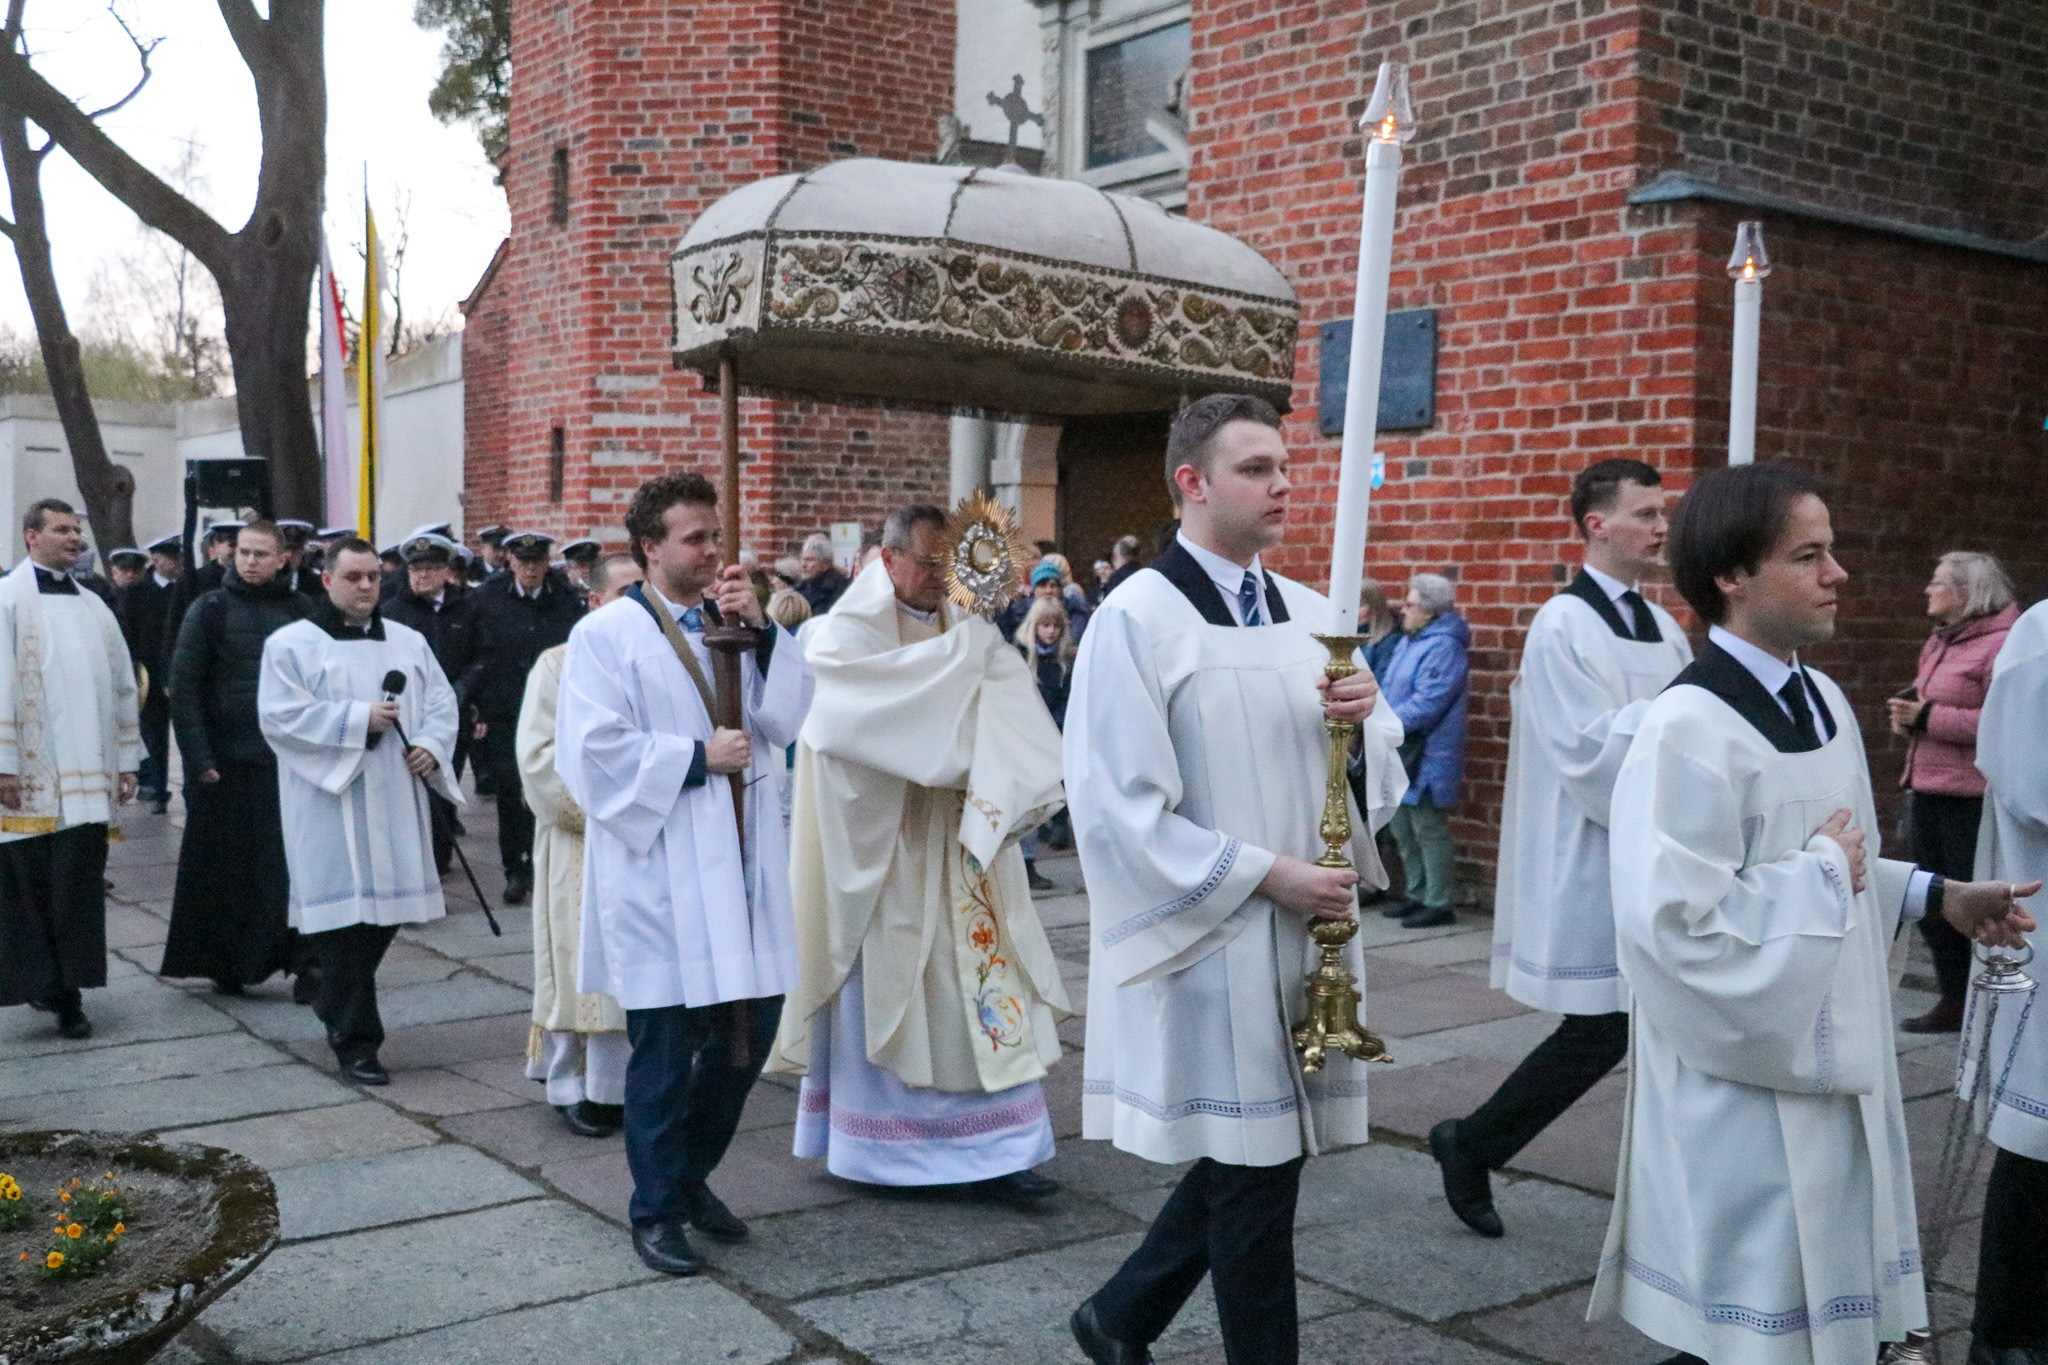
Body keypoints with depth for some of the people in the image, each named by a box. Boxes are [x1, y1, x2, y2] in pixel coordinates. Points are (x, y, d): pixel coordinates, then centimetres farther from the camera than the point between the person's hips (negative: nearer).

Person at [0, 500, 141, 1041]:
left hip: (87, 777, 4)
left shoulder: (93, 607, 15)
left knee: (79, 886, 2)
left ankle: (64, 986, 8)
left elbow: (121, 686, 17)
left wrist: (125, 761, 13)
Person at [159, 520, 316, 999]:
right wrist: (199, 759, -9)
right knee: (225, 867, 7)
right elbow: (183, 688, -2)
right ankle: (225, 964, 21)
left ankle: (303, 961, 2)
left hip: (287, 761, 1)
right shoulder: (209, 610, 2)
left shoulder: (302, 611, 6)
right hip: (225, 763, -1)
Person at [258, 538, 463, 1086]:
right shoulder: (291, 645, -2)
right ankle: (355, 1040, 2)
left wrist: (431, 747, -7)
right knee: (345, 917, -6)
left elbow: (441, 702, 13)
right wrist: (358, 719, -15)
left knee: (386, 909, 10)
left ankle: (334, 1003, 34)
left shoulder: (408, 642, 13)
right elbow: (280, 716, -11)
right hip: (331, 806, -5)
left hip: (396, 805, 5)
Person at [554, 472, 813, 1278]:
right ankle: (656, 1210, 18)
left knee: (750, 1024, 10)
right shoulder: (607, 634, -5)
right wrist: (698, 758, -14)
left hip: (739, 863, 6)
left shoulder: (738, 625, 13)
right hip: (658, 870, -6)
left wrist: (761, 630, -10)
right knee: (666, 1045, 2)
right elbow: (594, 752, -15)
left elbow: (790, 712, 2)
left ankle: (691, 1174, 31)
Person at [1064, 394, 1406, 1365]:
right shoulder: (1136, 618, -13)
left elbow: (1370, 770, 14)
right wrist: (1265, 873, -18)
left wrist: (1366, 718, -9)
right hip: (1215, 941, -7)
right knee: (1251, 1168, 3)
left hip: (1304, 931, 7)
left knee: (1260, 1155, 15)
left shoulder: (1309, 613, 8)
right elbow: (1120, 809, -16)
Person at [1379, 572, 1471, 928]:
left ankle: (1439, 904, 4)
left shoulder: (1443, 648, -18)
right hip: (1401, 755, 10)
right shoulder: (1409, 642, 14)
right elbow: (1389, 689, 23)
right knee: (1403, 831, 16)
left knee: (1429, 832, -4)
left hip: (1427, 758, -10)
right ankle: (1418, 895, 28)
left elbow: (1425, 705, -24)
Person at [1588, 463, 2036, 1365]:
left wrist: (1939, 897, 9)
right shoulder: (1689, 728, -23)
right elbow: (1675, 919, -30)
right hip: (1745, 1083, -9)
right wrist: (1821, 874, -20)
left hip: (1834, 1063, 9)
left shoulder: (1824, 702, 6)